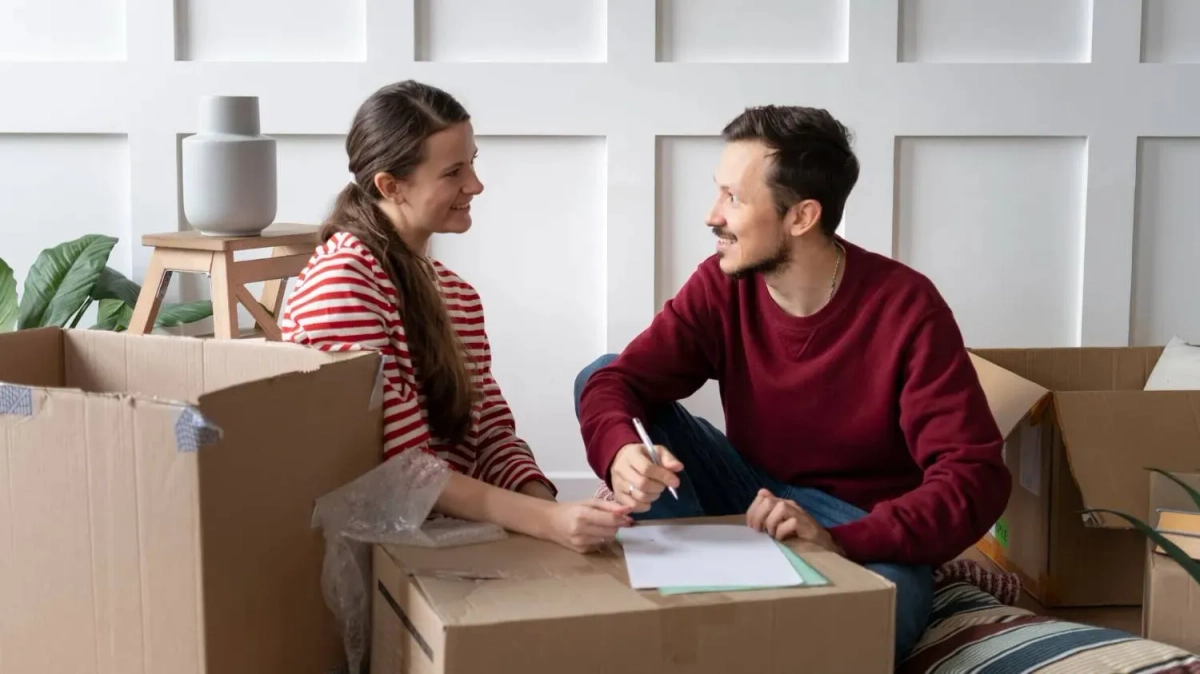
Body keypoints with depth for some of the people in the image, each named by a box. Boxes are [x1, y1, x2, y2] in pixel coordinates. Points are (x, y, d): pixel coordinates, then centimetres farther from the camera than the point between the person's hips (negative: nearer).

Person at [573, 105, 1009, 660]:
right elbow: (617, 381, -12)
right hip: (753, 496, 5)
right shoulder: (722, 284, -7)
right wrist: (622, 453, -37)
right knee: (595, 372, -11)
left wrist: (838, 542, -37)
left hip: (866, 530, -5)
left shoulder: (905, 308, -19)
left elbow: (974, 479, -24)